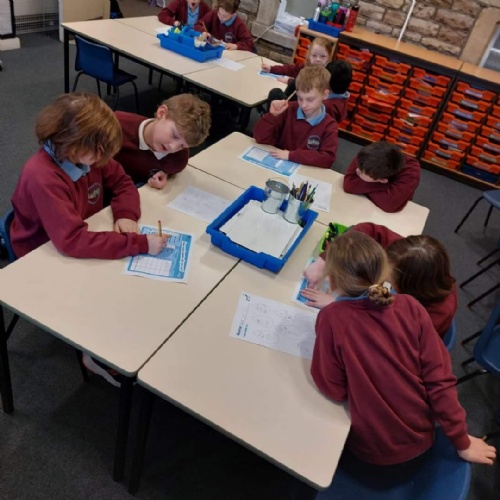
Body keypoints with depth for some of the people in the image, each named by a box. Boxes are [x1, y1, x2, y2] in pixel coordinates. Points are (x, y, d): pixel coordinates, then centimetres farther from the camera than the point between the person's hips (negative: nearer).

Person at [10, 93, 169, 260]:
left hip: (86, 244, 6)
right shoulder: (42, 177, -30)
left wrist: (127, 214, -19)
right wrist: (140, 244, -38)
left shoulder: (87, 154, -11)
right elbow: (72, 240, -36)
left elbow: (122, 182, 1)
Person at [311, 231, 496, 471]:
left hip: (373, 453, -3)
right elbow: (439, 379, -12)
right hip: (420, 442, 3)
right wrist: (462, 442, 0)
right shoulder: (410, 307, -16)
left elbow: (334, 390, -15)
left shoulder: (332, 318, -25)